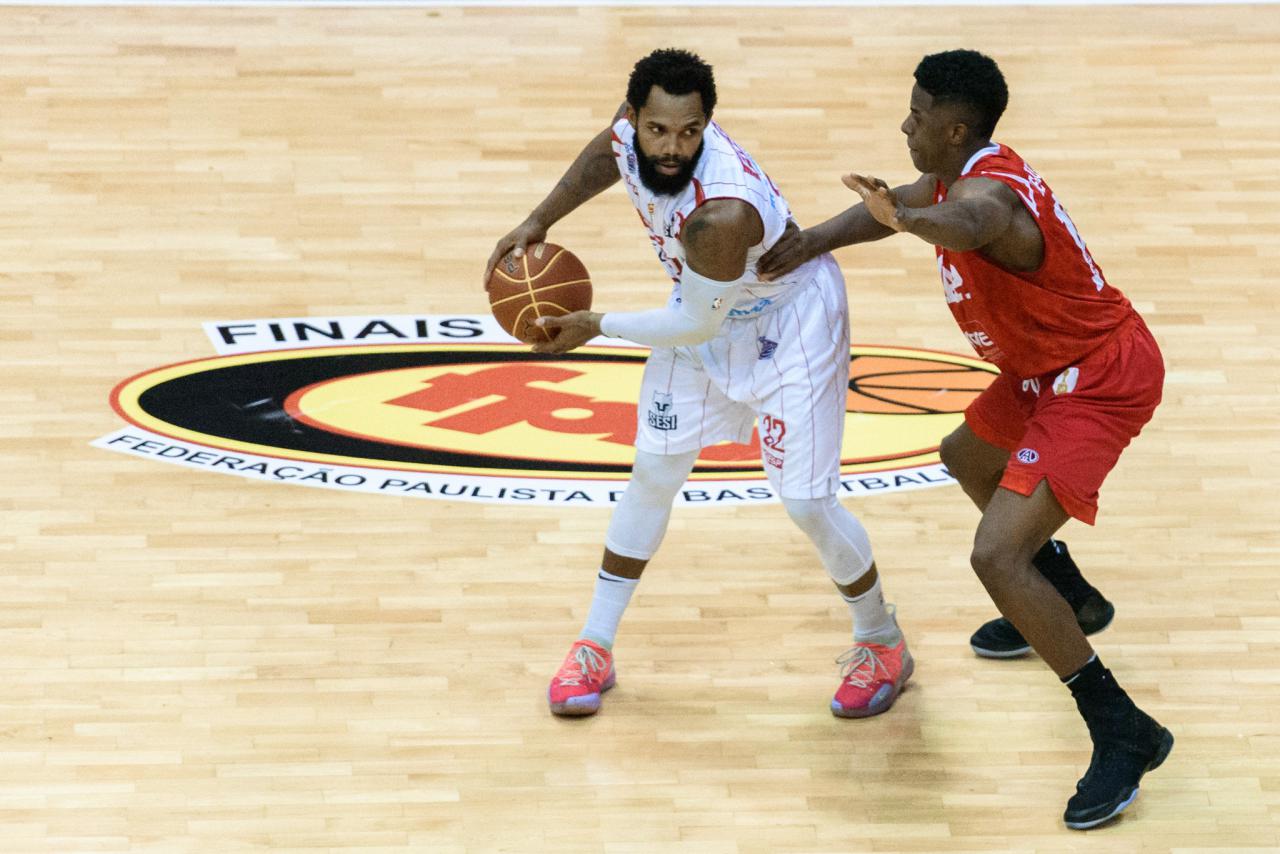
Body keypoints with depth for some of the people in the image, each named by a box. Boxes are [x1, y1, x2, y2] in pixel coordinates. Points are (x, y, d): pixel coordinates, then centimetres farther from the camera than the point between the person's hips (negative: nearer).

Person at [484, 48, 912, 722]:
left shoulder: (721, 212, -43)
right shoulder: (634, 128, -22)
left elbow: (697, 325, -28)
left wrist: (596, 328, -17)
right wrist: (539, 222, 1)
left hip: (789, 320, -7)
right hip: (706, 306, 7)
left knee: (806, 504, -6)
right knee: (653, 475, 10)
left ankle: (882, 645, 19)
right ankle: (594, 647, 22)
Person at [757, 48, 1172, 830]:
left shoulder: (988, 191, -28)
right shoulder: (963, 174, 4)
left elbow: (967, 224, -55)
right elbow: (895, 208, 23)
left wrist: (907, 218, -76)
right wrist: (810, 243, 9)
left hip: (1099, 381, -11)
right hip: (1055, 368, 11)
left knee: (997, 555, -21)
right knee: (966, 457, 34)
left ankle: (1125, 735, -16)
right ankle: (1071, 600, 52)